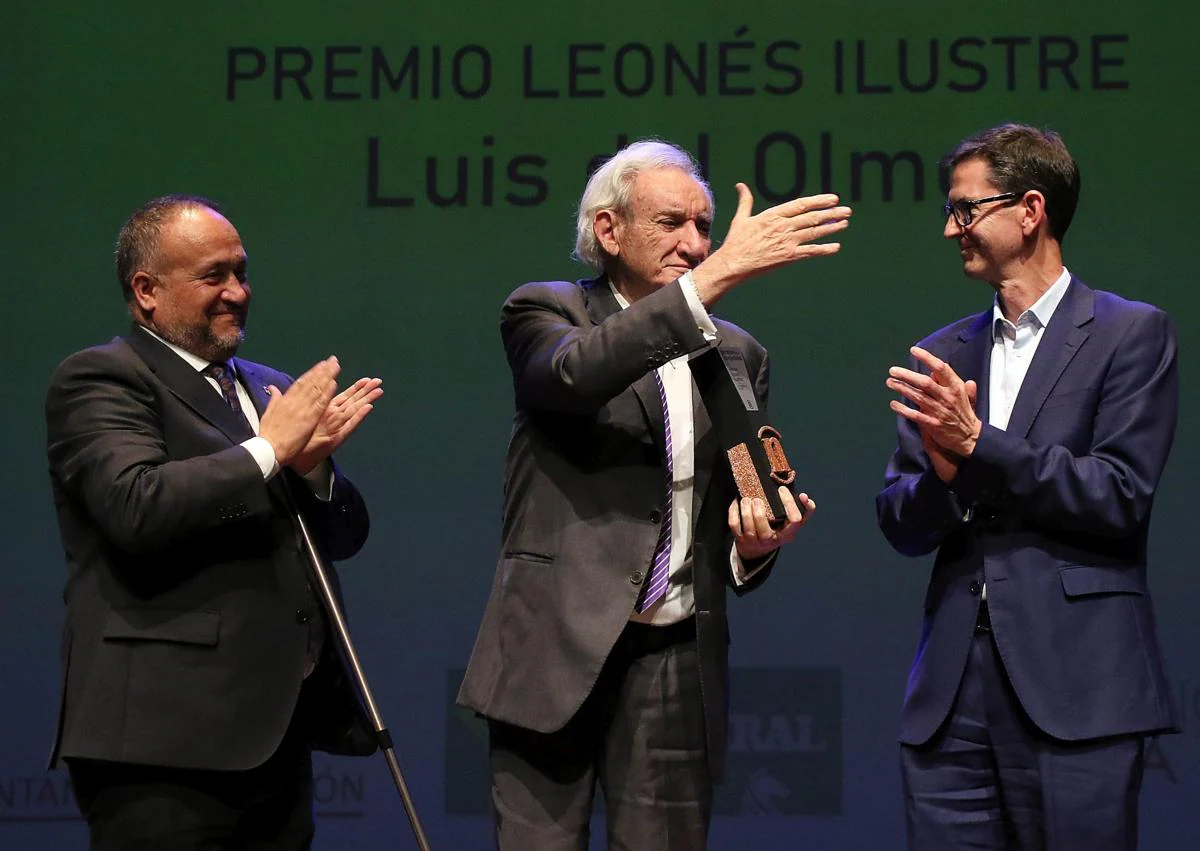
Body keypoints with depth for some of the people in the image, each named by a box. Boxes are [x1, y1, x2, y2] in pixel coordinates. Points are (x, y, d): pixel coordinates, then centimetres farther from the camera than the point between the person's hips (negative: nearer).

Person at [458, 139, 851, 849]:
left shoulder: (739, 355, 14)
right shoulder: (544, 312, 3)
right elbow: (574, 372, -21)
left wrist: (755, 538, -6)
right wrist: (717, 275, -27)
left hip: (678, 664, 3)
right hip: (557, 651, -3)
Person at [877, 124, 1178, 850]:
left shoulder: (1132, 334, 1)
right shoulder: (945, 353, 16)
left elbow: (1121, 498, -8)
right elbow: (902, 526, 13)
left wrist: (978, 444, -13)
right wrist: (943, 472, -8)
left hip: (1074, 688, -4)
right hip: (953, 687, 5)